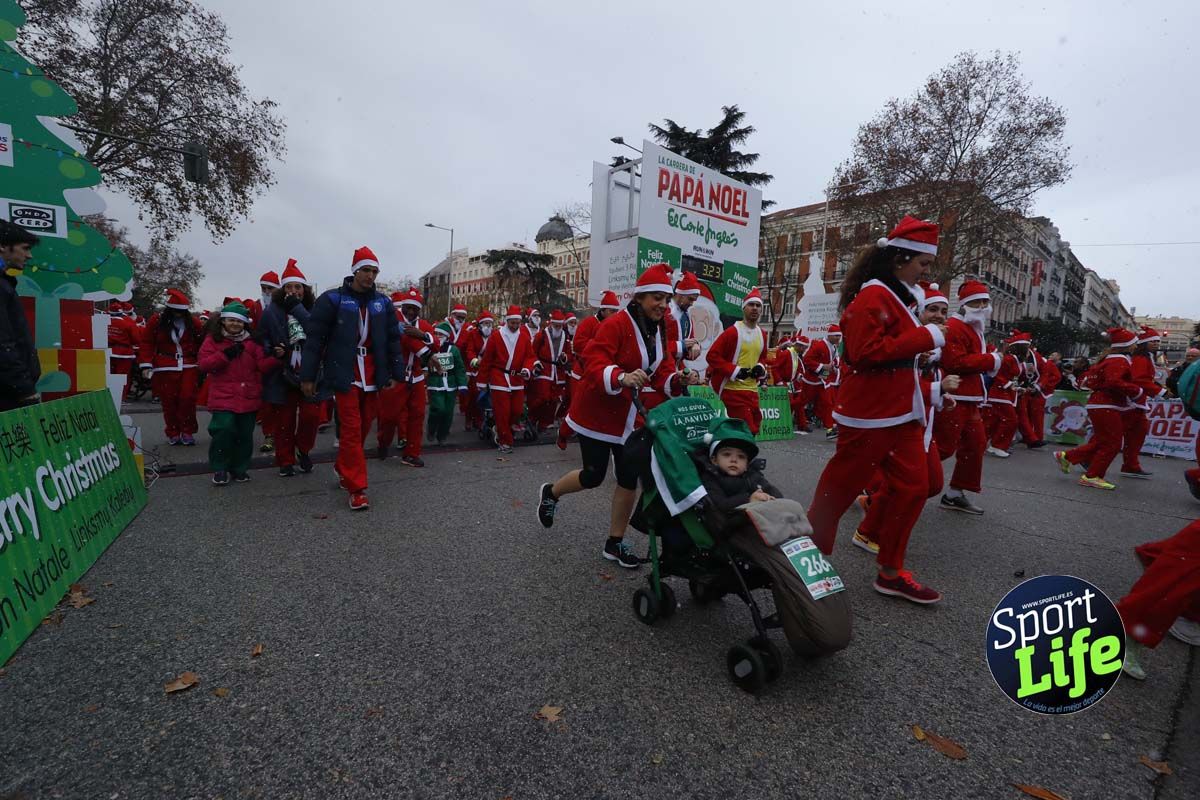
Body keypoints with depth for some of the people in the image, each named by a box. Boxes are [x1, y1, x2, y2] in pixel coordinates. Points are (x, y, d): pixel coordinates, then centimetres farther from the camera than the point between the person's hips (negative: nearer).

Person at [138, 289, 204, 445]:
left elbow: (200, 344, 9)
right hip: (165, 368, 0)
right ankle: (173, 433, 16)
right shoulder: (156, 320, 1)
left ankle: (187, 432, 7)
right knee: (169, 402, 4)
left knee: (188, 398, -5)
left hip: (188, 367, 1)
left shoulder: (192, 322, 5)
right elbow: (146, 343, 1)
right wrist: (146, 365, -5)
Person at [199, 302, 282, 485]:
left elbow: (263, 366, 3)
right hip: (223, 397, -2)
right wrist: (225, 354, -16)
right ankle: (219, 468, 5)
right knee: (224, 430, -15)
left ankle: (240, 468, 24)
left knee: (245, 435, 6)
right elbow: (203, 365, -5)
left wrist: (276, 357, -16)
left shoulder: (252, 342, 12)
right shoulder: (213, 340, 6)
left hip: (248, 398, 3)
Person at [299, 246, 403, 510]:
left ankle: (343, 468, 36)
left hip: (372, 377, 5)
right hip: (345, 375, -4)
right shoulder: (333, 299, -3)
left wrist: (394, 373, 11)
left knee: (363, 427, 12)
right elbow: (315, 338, -3)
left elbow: (393, 339, 13)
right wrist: (307, 376, -5)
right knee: (351, 429, -6)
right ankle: (357, 488, -1)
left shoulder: (383, 302, 9)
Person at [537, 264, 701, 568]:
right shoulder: (616, 324, -19)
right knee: (594, 476, 3)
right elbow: (594, 365, -27)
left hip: (630, 417, 7)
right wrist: (622, 378, -45)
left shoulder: (658, 332, 8)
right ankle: (550, 493, 36)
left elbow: (662, 374, 5)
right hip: (597, 413, -7)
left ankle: (615, 543, 23)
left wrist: (680, 380, -16)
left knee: (630, 479, 6)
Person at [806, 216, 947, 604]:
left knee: (914, 488, 10)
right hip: (870, 413, -10)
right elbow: (864, 352, -24)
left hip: (902, 412, 10)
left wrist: (933, 337, 9)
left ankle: (890, 572, 22)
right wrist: (925, 337, -19)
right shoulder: (872, 296, -14)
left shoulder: (900, 296, 17)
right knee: (839, 489, 1)